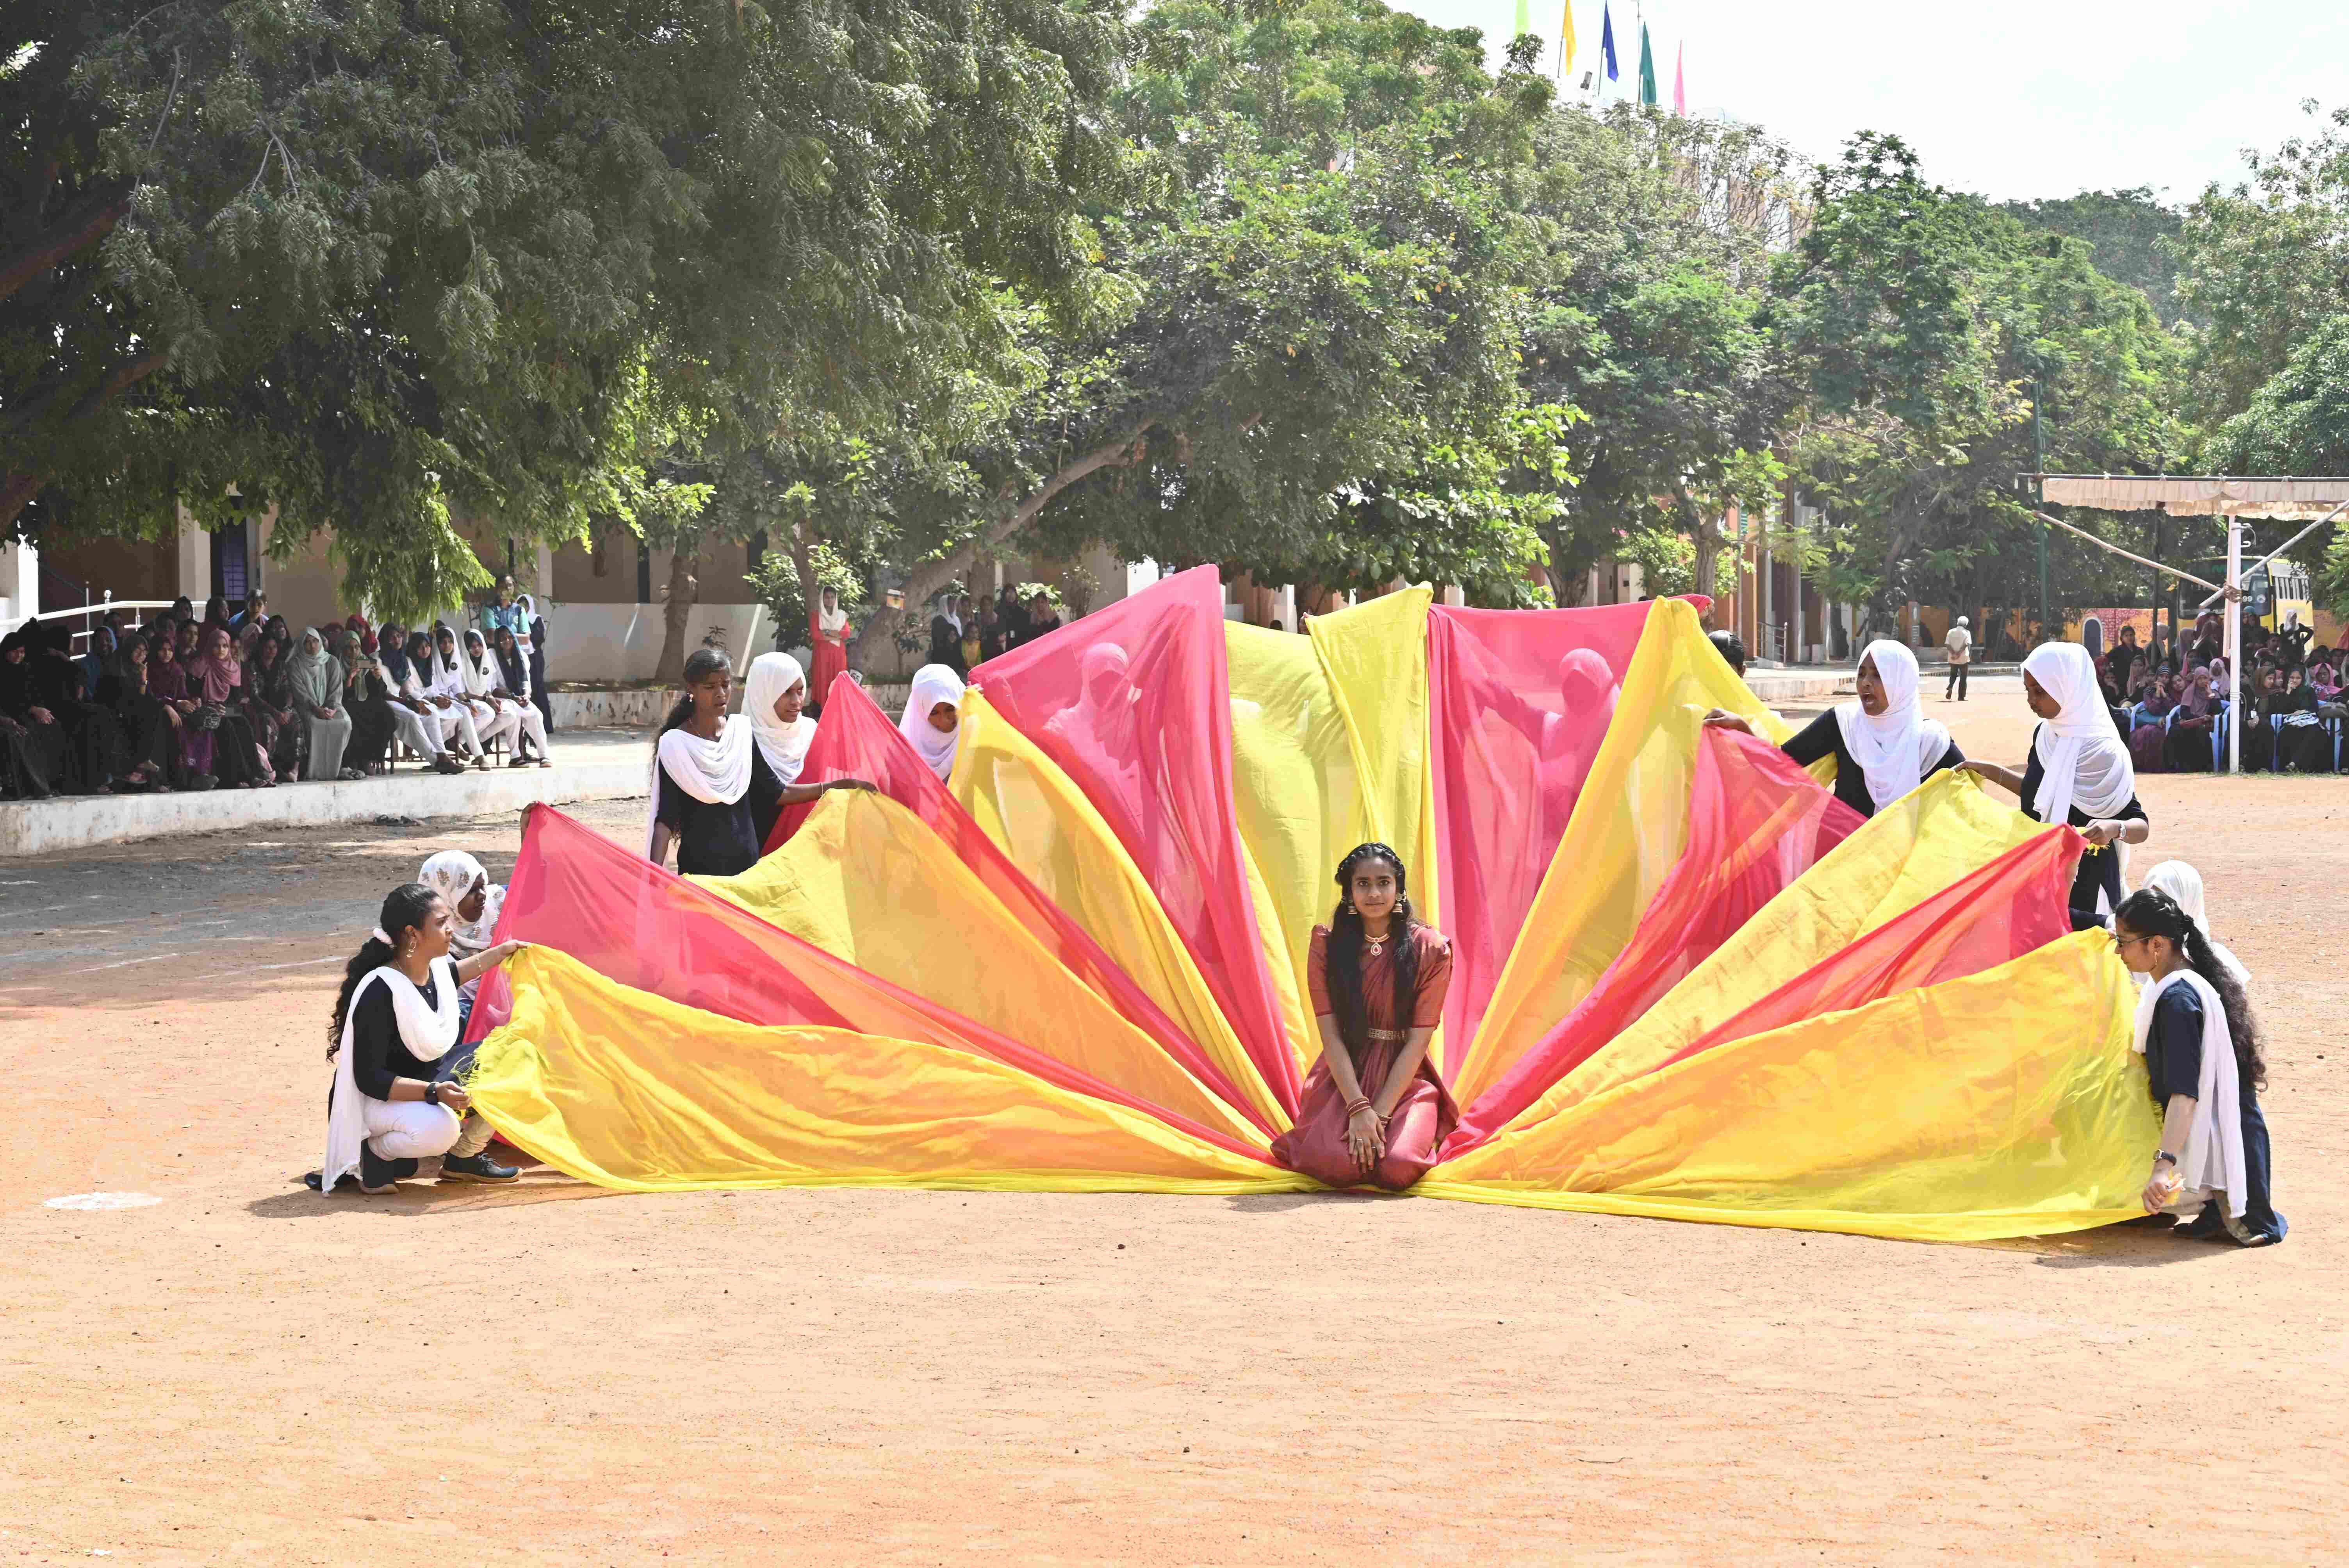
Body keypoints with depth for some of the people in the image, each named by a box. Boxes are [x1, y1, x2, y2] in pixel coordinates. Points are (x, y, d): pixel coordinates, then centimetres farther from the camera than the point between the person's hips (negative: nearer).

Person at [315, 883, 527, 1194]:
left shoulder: (437, 969, -4)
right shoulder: (379, 992, -30)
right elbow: (369, 1079, -29)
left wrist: (501, 952, 29)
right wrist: (434, 1093, -38)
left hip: (424, 1084, 9)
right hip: (374, 1100, -9)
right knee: (439, 1127, -37)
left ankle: (463, 1158, 14)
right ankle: (375, 1152, -7)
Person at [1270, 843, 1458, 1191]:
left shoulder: (1429, 949, -5)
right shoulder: (1327, 945, -1)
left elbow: (1418, 1040, -8)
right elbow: (1330, 1034, -6)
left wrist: (1380, 1112, -16)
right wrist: (1358, 1108, -18)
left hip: (1405, 1079, -1)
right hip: (1345, 1076, 1)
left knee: (1397, 1168, -28)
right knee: (1333, 1163, -27)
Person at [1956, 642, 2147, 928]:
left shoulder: (2101, 752, -20)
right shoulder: (2045, 735, 1)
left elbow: (2141, 826, -16)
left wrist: (2115, 828, -36)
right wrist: (1994, 773, 9)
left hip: (2082, 885, -7)